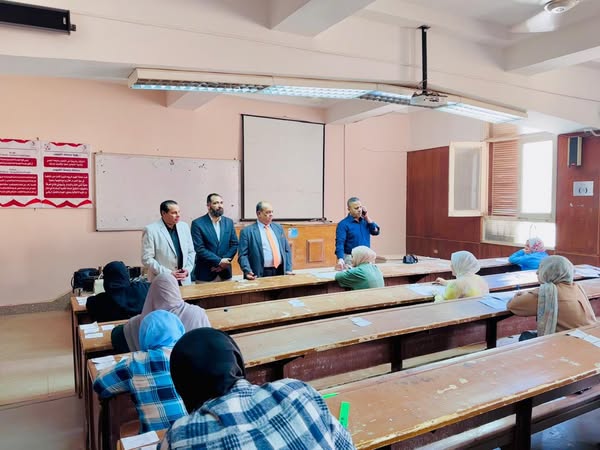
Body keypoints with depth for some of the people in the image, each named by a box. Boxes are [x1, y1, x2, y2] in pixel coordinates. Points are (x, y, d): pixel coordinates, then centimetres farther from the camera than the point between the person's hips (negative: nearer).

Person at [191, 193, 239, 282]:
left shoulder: (229, 222, 8)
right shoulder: (197, 223, -6)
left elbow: (234, 244, 6)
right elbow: (199, 249, -12)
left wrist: (223, 262, -7)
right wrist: (219, 261, -15)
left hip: (225, 273, 4)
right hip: (205, 274, -4)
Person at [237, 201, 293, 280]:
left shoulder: (278, 228, 13)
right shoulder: (247, 231, -2)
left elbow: (286, 250, 15)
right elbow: (243, 255, -6)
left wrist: (288, 269, 4)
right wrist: (247, 272, -20)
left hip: (280, 272, 4)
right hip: (260, 274, -4)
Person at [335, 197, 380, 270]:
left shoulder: (365, 220, 8)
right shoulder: (343, 224, -10)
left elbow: (376, 232, 1)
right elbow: (340, 243, -19)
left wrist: (367, 217, -3)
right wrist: (340, 259, -35)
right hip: (351, 259, -5)